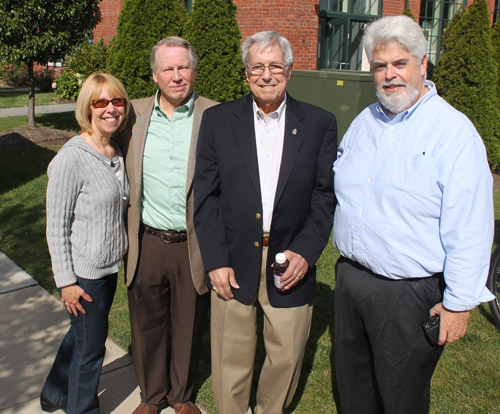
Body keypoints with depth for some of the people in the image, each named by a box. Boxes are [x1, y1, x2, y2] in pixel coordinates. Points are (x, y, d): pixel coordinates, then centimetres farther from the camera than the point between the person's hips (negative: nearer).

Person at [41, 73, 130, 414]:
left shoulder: (117, 153, 3)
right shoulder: (71, 158, -20)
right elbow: (56, 226, -17)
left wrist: (121, 253, 14)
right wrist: (66, 281, -15)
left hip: (109, 266, 7)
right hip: (84, 273, -7)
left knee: (82, 334, 24)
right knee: (90, 346, 10)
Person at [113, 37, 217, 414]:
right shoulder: (135, 115, 3)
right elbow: (122, 176, 12)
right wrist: (125, 234, 6)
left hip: (194, 245, -2)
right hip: (146, 242, 2)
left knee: (189, 326, 15)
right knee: (147, 324, 16)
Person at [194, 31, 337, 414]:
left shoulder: (320, 123, 1)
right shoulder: (218, 120, 1)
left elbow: (326, 195, 1)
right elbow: (205, 195, 0)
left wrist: (306, 252, -10)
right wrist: (215, 260, -6)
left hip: (291, 264, 1)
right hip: (233, 263, 0)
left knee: (286, 358, 14)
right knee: (231, 360, 12)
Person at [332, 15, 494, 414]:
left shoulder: (454, 131, -13)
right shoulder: (363, 122, 8)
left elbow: (469, 229, -15)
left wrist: (458, 304, -14)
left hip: (409, 294, -6)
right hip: (350, 277, 6)